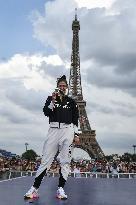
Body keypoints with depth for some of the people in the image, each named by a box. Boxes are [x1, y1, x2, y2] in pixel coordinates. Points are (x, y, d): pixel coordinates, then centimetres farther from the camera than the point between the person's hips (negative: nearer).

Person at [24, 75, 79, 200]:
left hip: (67, 130, 1)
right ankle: (34, 189, 0)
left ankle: (61, 189, 5)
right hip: (53, 130, 0)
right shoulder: (51, 98, 13)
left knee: (65, 161, -2)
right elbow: (46, 112, -2)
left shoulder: (71, 101, 13)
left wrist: (76, 134, 4)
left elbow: (75, 119, 10)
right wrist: (53, 101, -14)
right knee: (46, 160, -4)